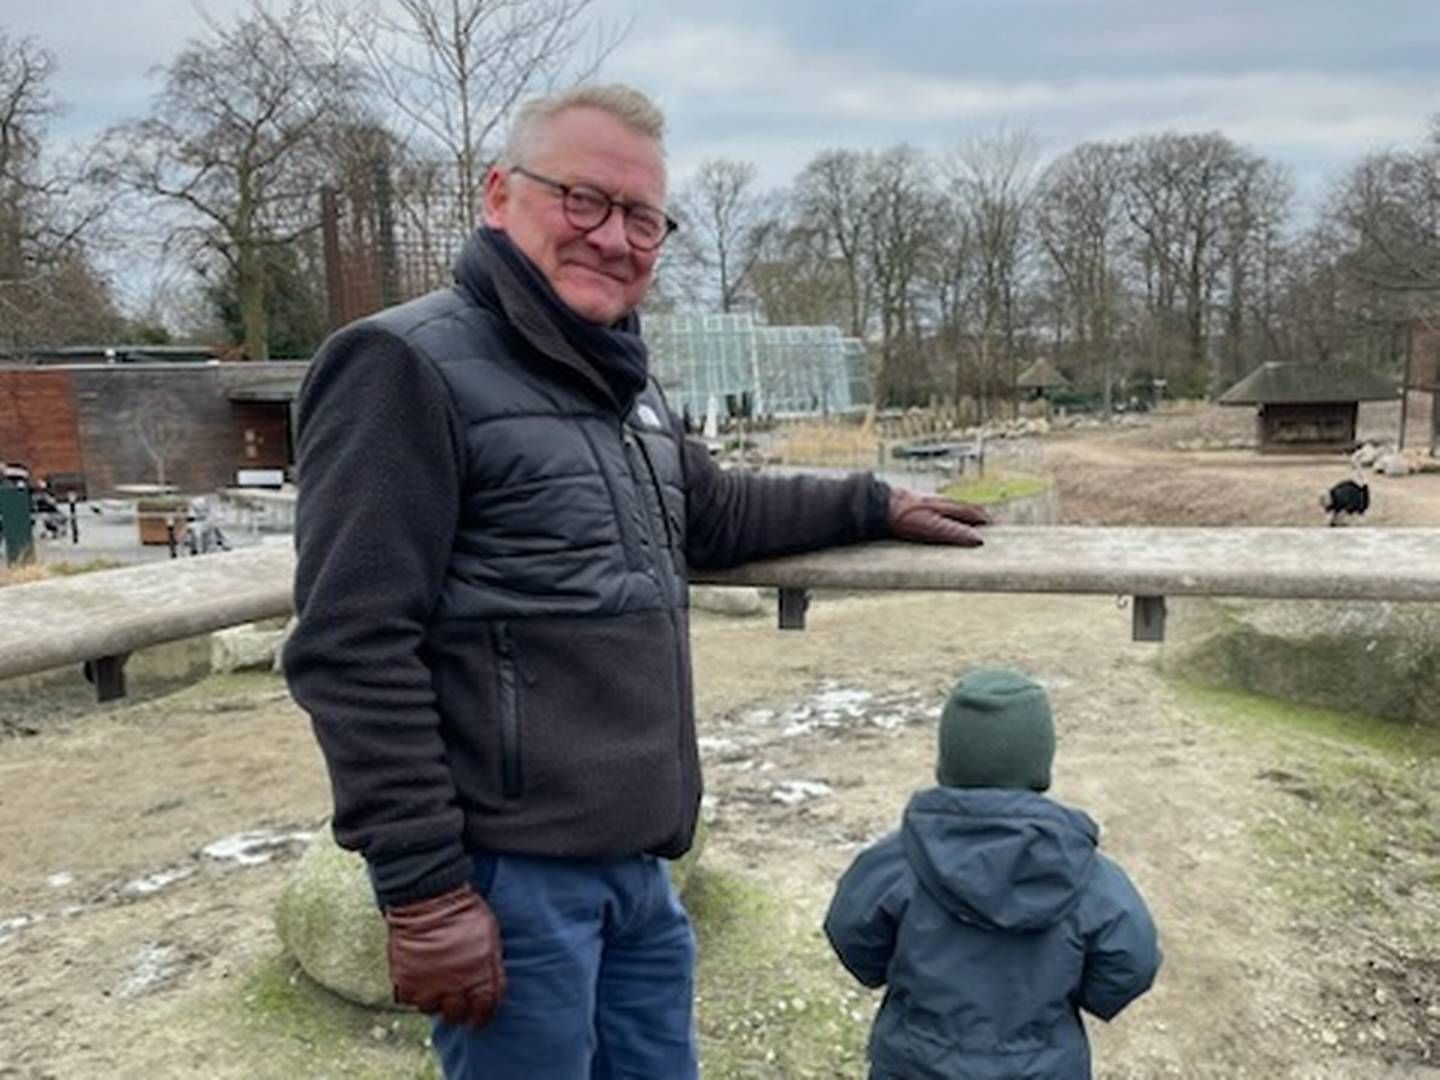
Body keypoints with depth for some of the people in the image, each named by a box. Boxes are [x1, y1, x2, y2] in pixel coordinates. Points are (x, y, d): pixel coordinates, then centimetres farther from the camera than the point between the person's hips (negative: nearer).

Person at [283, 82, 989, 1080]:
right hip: (508, 872, -8)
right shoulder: (407, 366, -13)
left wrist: (876, 505, 29)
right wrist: (424, 889, -19)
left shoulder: (621, 385, 14)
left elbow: (717, 512, 28)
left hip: (635, 865, 8)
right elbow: (354, 650, -19)